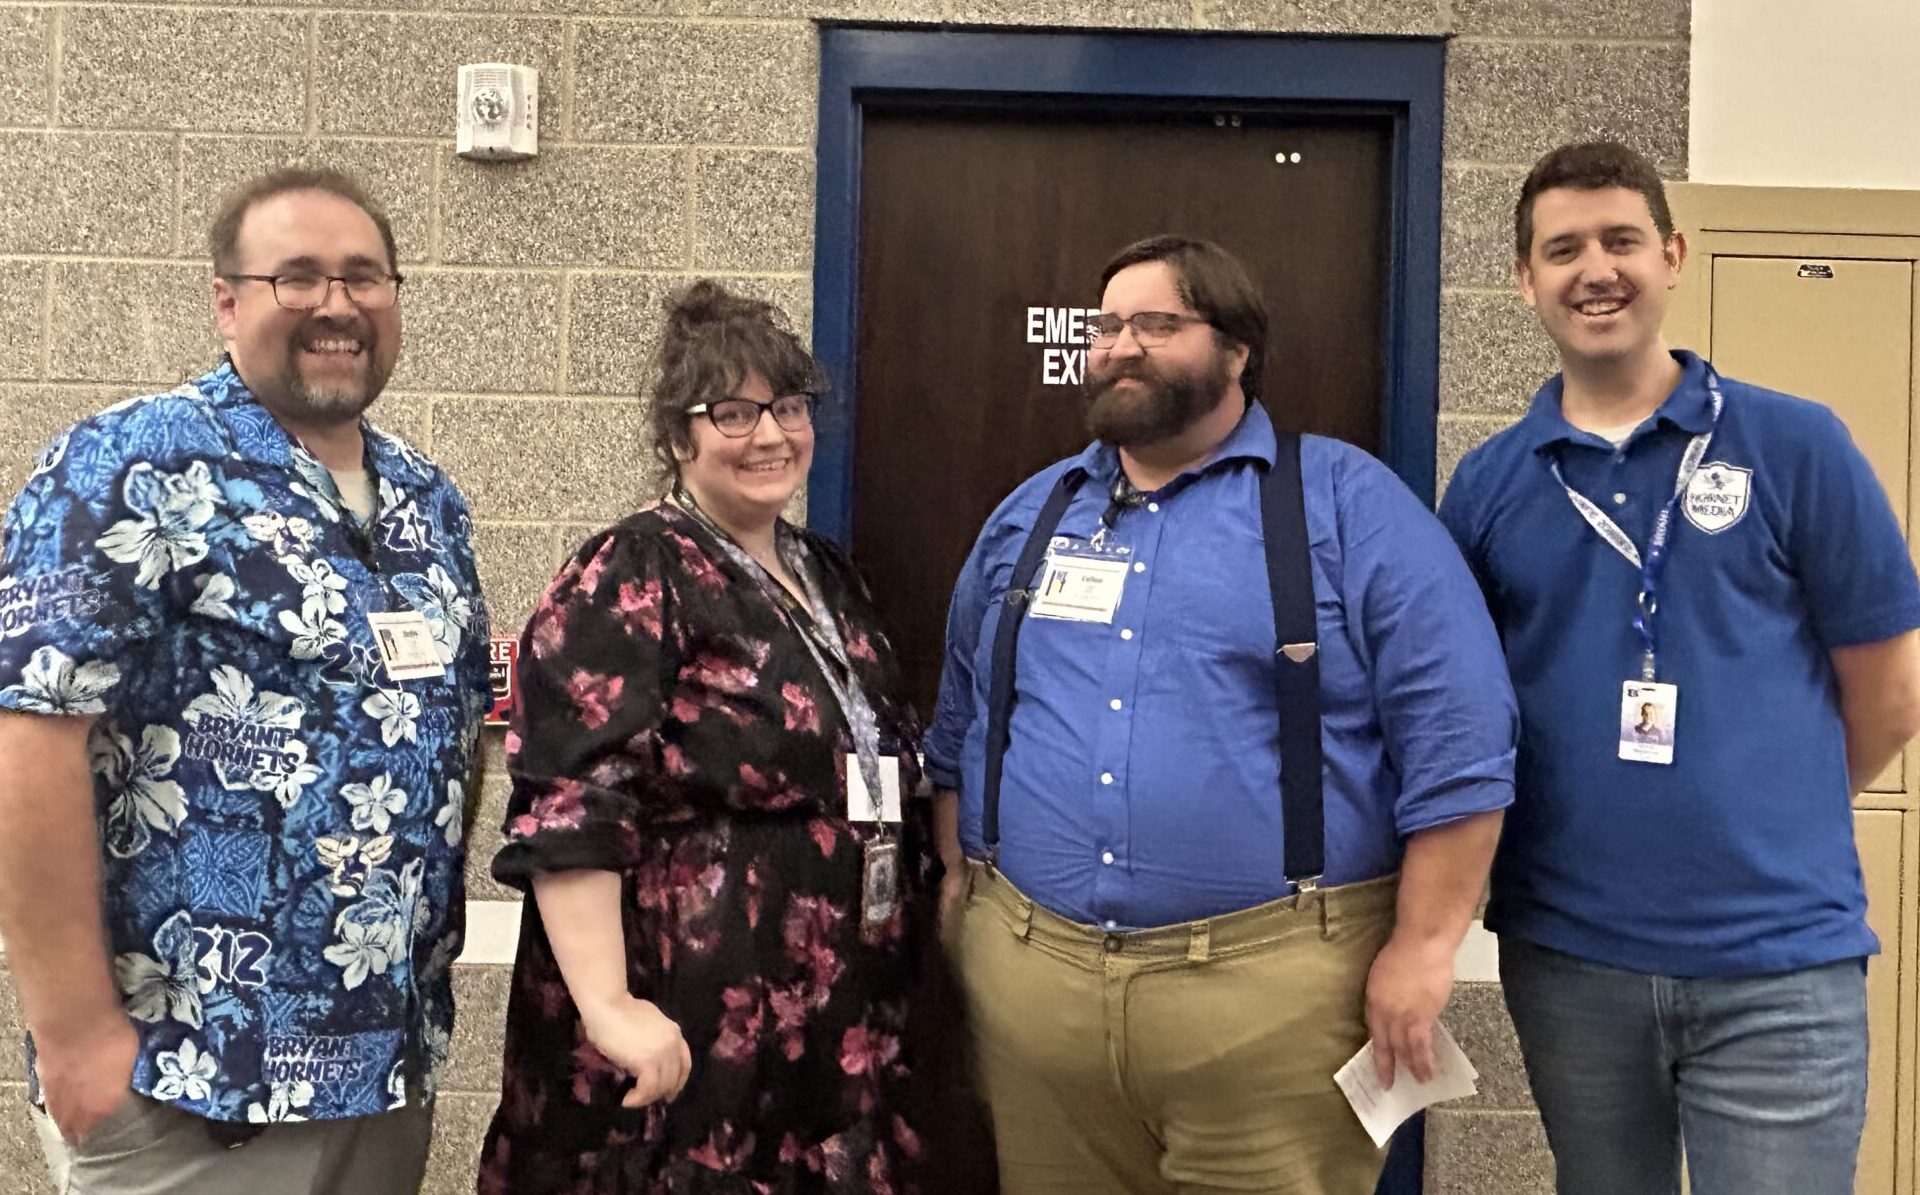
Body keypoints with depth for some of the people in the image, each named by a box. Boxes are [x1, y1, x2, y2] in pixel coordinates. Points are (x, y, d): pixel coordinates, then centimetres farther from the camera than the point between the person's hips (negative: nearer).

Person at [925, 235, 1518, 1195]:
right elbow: (961, 729, 20)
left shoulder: (1348, 503, -3)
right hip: (1028, 978, 5)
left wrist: (1423, 948, -11)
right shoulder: (1029, 515, 13)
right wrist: (958, 888, 14)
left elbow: (1457, 736, -8)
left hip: (1269, 984, -4)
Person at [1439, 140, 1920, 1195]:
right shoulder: (1487, 483, 3)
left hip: (1779, 959, -2)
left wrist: (1761, 831, 8)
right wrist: (1600, 828, 2)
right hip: (1566, 956, 3)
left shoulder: (1795, 444, -3)